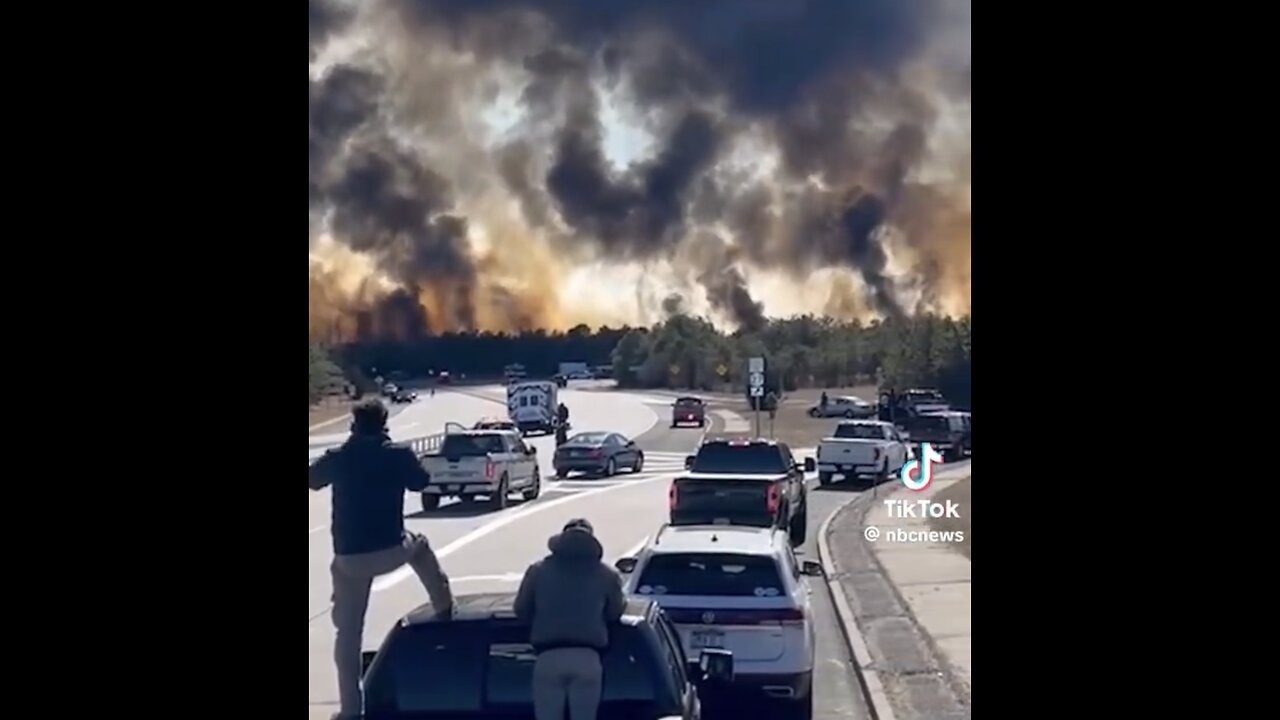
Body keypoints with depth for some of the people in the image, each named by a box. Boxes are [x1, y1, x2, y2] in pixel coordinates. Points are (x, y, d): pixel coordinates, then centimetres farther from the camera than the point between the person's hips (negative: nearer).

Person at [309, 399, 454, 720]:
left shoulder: (337, 458, -4)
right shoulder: (398, 454, -6)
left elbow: (314, 480, 17)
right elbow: (420, 481, 13)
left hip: (349, 558, 0)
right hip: (392, 551, 0)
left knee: (348, 630, 10)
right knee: (420, 547, 36)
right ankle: (445, 609, 39)